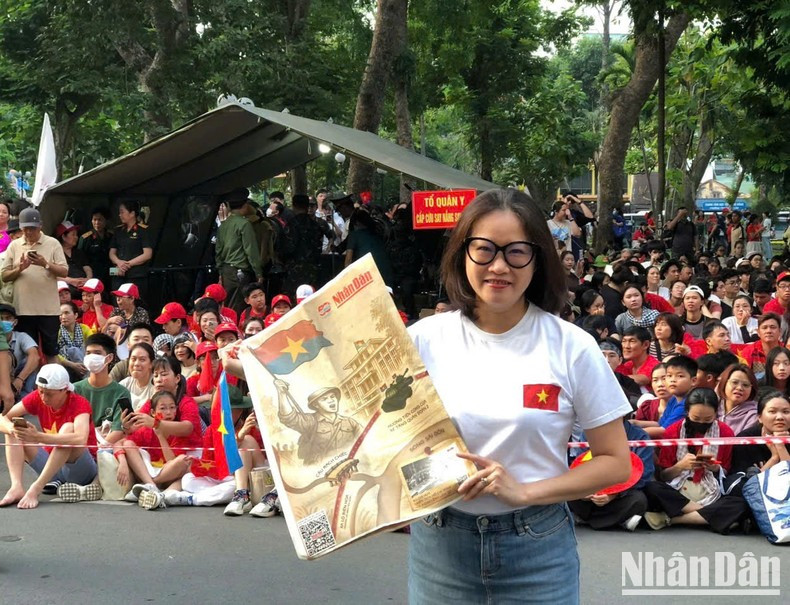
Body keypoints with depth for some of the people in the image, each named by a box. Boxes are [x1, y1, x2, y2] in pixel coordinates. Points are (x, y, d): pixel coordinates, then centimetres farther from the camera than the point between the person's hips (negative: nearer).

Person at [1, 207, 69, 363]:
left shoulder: (53, 243, 1)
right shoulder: (14, 246, 7)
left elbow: (64, 272, -3)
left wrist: (46, 264, -19)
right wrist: (19, 269, -13)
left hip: (48, 308, -2)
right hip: (23, 308, 2)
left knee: (51, 351, 4)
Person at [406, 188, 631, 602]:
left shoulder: (572, 347, -7)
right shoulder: (424, 339, -4)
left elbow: (615, 461, -3)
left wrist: (524, 491, -15)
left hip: (538, 547, -1)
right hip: (440, 544, 1)